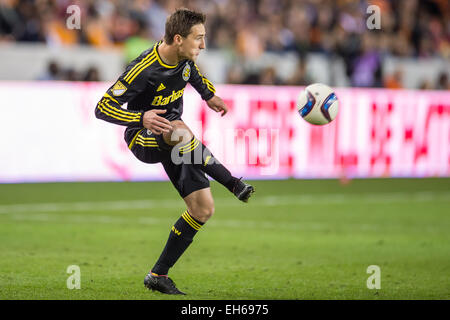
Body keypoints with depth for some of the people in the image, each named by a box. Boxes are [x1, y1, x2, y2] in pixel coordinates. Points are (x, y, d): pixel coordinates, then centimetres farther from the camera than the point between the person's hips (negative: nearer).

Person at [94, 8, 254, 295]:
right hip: (143, 140, -7)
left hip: (173, 144, 7)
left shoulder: (184, 58, -3)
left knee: (203, 208, -4)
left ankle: (158, 275, 6)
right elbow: (103, 107, -24)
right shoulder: (144, 70, -25)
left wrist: (209, 95, 14)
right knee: (179, 131, -42)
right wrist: (142, 118, -38)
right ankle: (232, 183, -29)